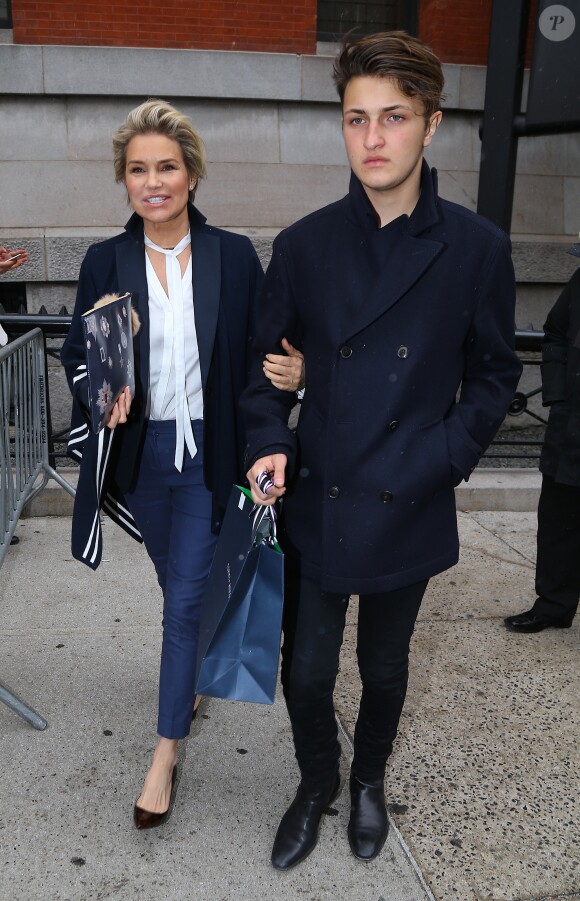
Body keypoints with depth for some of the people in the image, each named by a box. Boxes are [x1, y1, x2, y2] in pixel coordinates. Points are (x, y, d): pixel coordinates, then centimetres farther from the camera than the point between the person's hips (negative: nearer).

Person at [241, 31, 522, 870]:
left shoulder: (477, 247, -6)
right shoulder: (305, 244, -2)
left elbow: (492, 375, 1)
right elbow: (267, 358, 5)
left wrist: (441, 458, -12)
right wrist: (270, 442, -12)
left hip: (408, 509, 0)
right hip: (316, 501, 1)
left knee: (384, 666, 19)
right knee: (306, 674, 10)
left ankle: (369, 779, 49)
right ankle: (316, 782, 42)